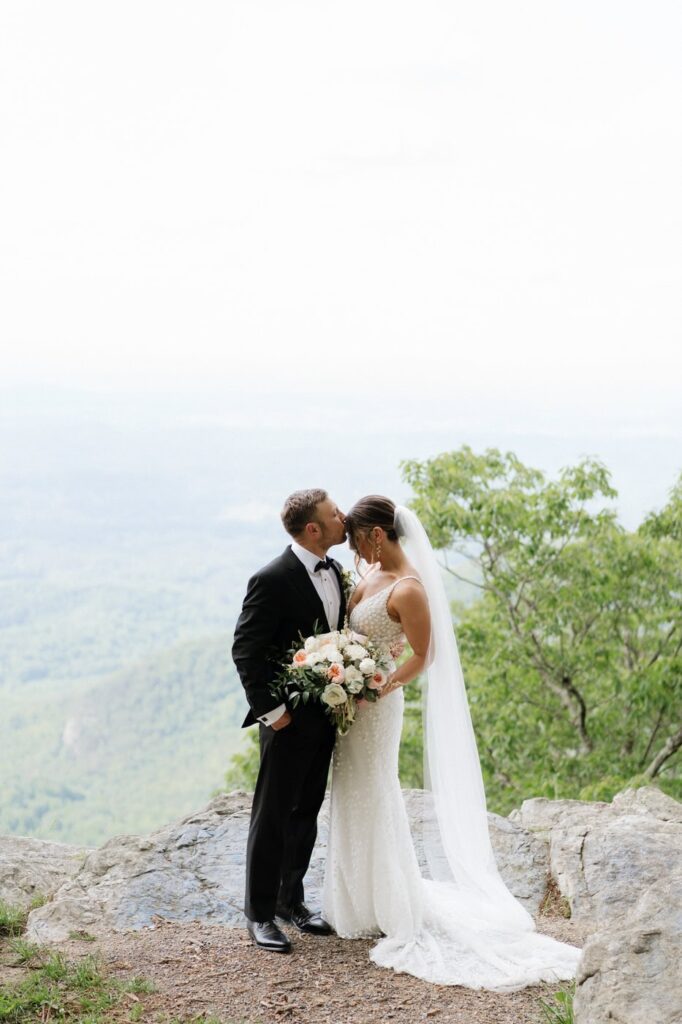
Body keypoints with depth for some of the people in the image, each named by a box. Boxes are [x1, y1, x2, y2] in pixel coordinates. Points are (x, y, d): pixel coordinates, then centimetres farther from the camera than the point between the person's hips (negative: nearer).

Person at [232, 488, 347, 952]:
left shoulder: (334, 570, 5)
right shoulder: (273, 580, -19)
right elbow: (245, 649, -16)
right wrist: (269, 710, -18)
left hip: (326, 713, 7)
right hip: (289, 718, -7)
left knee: (307, 811, 17)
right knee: (273, 815, 3)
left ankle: (291, 898, 30)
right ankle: (260, 912, 15)